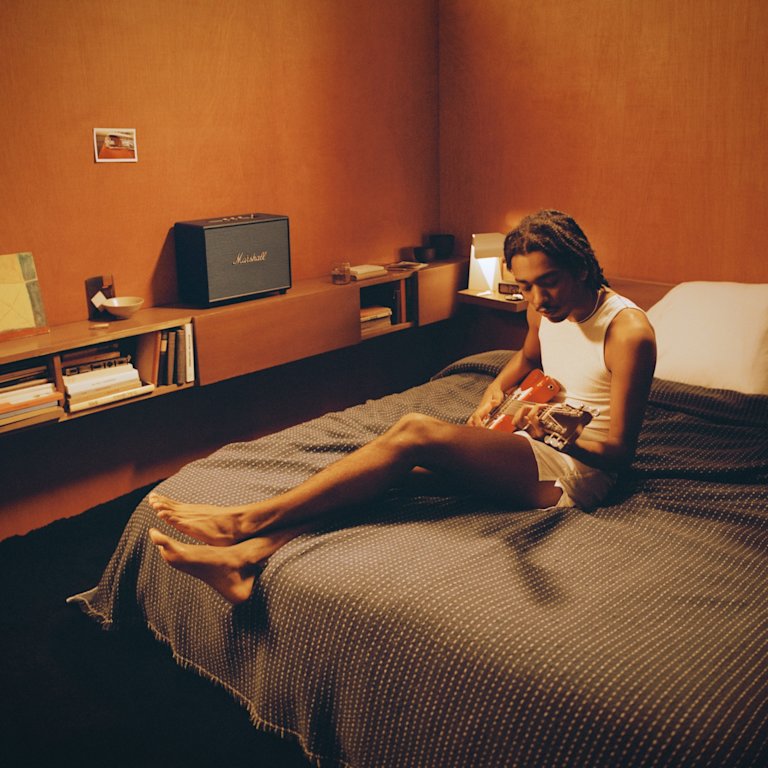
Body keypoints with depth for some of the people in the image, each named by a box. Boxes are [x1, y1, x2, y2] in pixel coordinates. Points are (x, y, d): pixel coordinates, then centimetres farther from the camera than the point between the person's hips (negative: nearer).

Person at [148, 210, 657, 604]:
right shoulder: (546, 308, 9)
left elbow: (620, 449, -12)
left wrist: (553, 428, -28)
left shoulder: (628, 330, -13)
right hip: (529, 452, 8)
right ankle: (246, 557, -35)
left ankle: (244, 521, -26)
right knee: (401, 465, -21)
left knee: (415, 434, -29)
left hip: (577, 471, -8)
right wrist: (496, 391, 10)